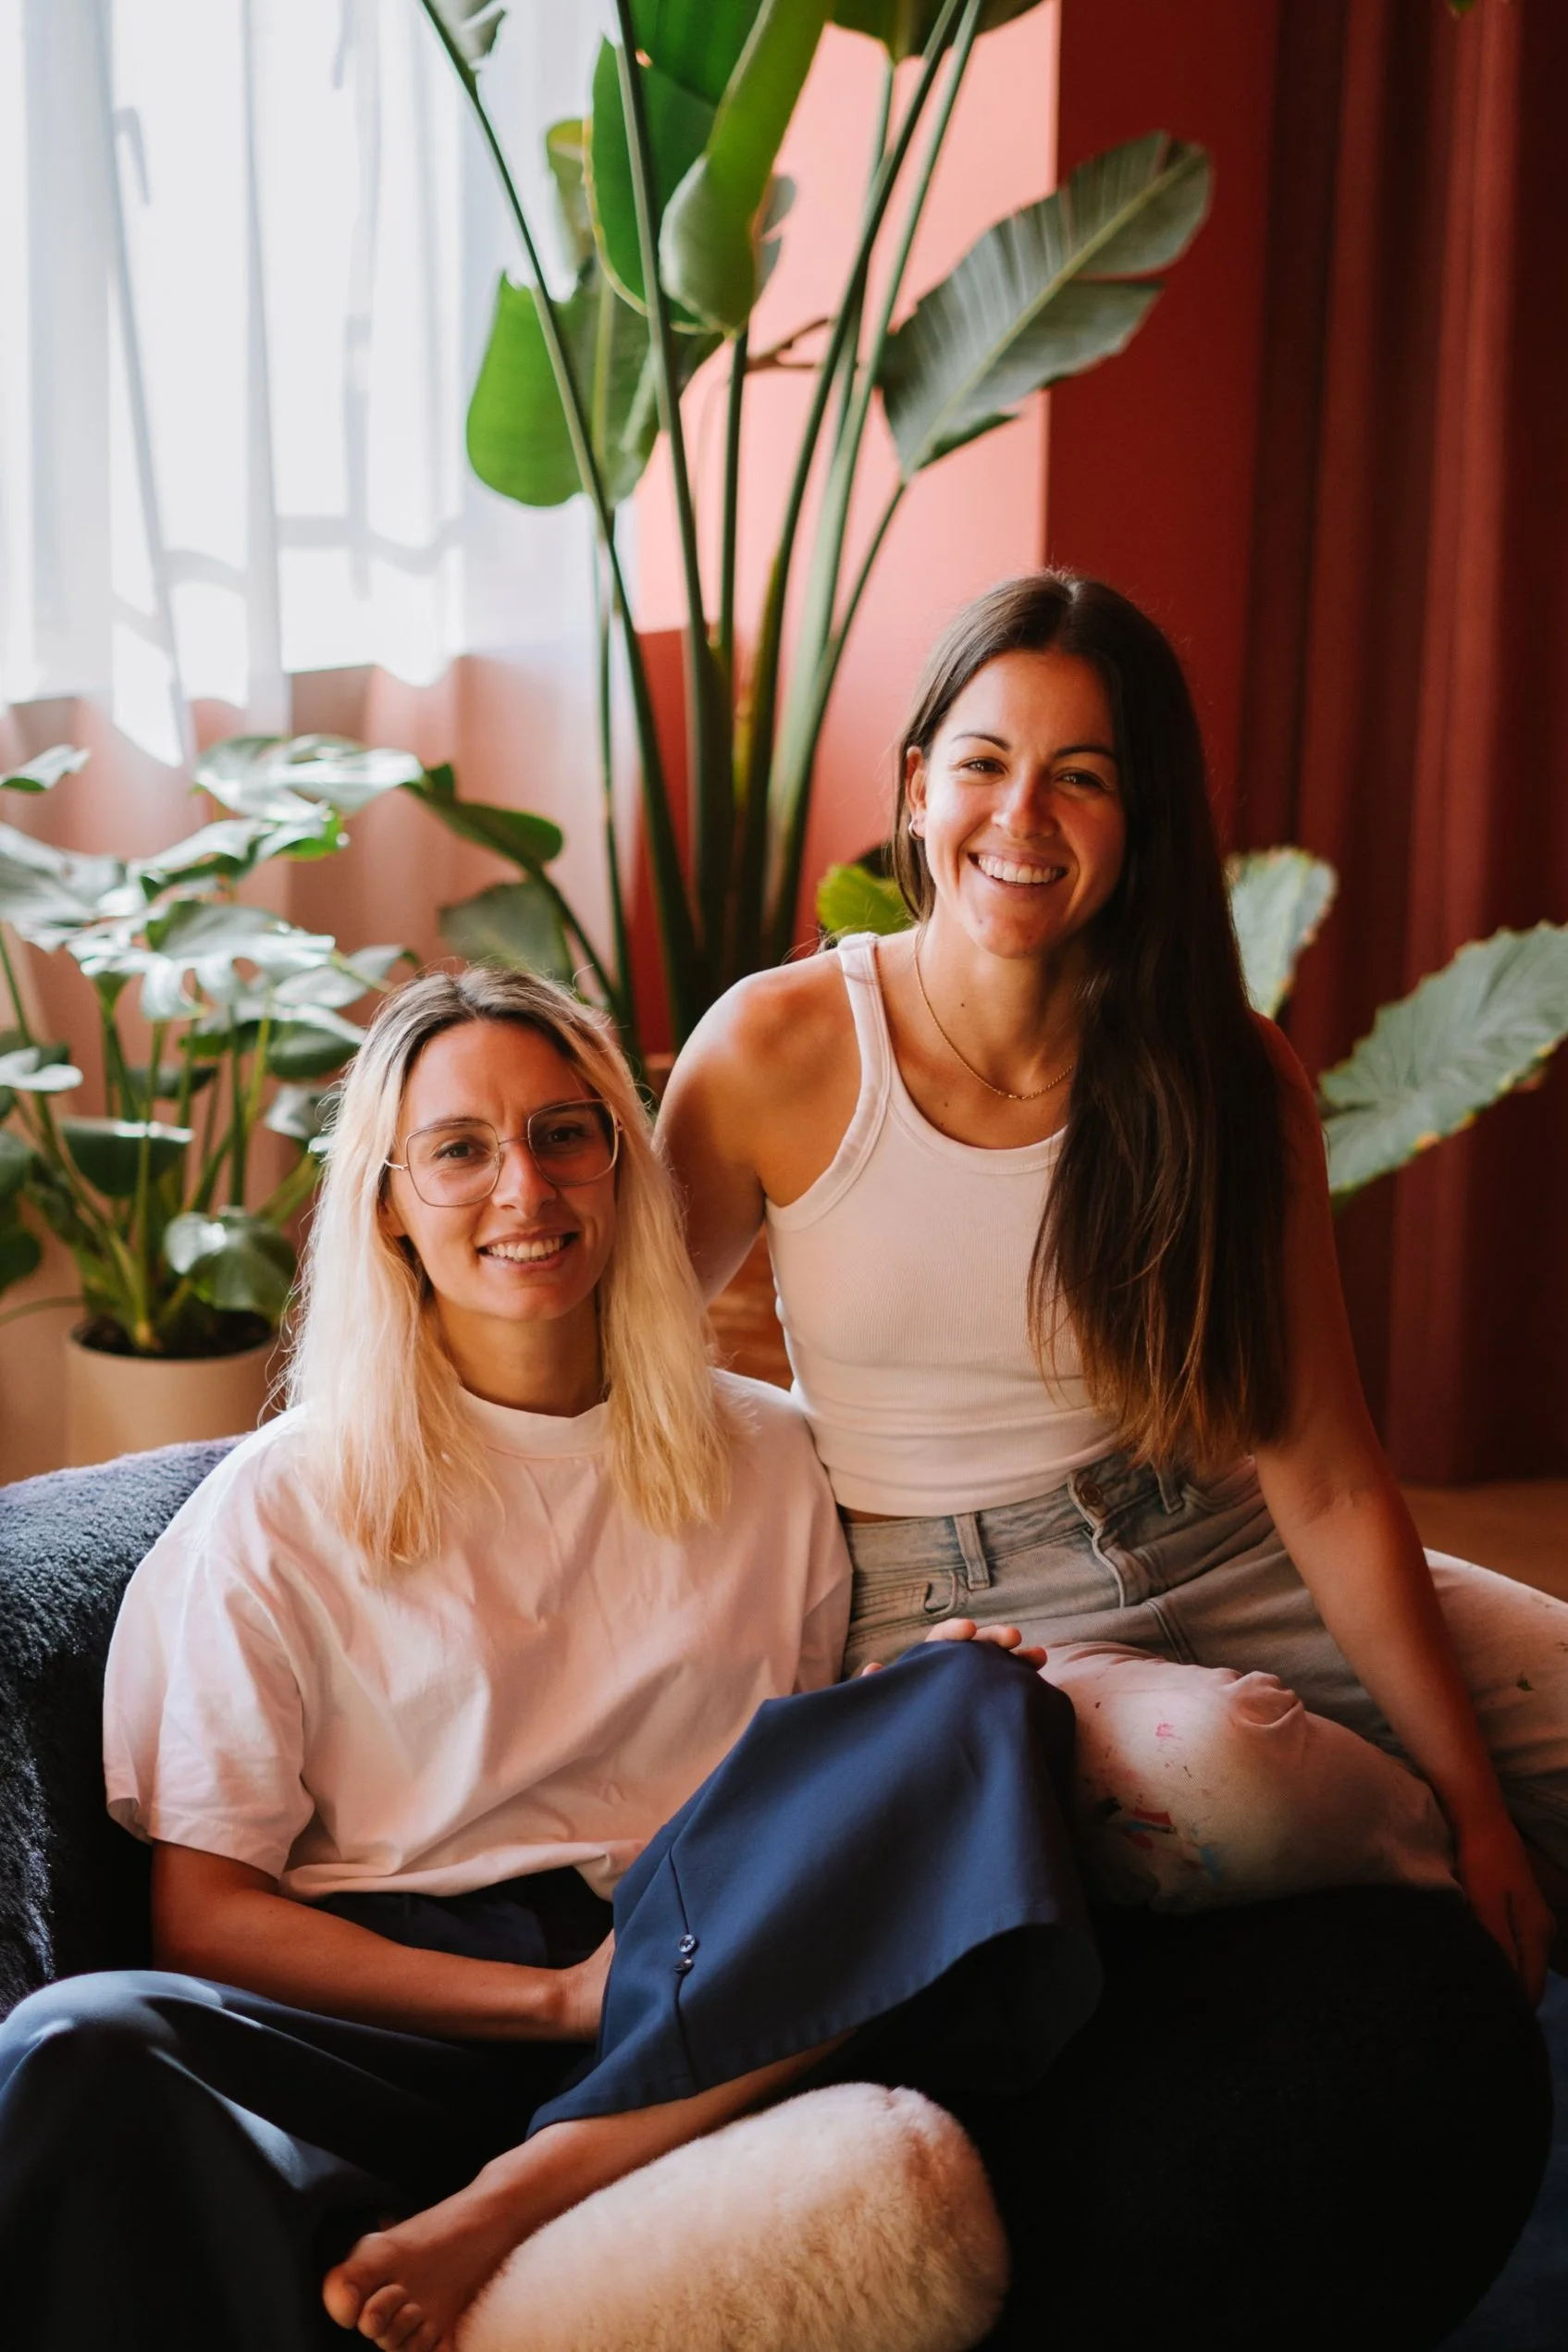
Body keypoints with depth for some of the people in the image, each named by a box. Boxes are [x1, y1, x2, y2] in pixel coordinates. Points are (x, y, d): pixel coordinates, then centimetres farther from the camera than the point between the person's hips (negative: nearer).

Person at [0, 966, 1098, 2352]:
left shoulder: (764, 1458, 16)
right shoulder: (282, 1509, 5)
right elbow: (204, 1917, 0)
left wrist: (940, 1723, -4)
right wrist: (557, 1996, -12)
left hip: (711, 2019, 4)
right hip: (398, 2019, -3)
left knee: (984, 1711, -22)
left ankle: (509, 2201, -26)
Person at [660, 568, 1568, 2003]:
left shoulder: (1238, 1081, -5)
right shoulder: (775, 1054, -10)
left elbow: (1326, 1481, -4)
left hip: (1220, 1561, 3)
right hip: (951, 1616, -3)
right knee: (1210, 1758, -34)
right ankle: (1447, 1882, -2)